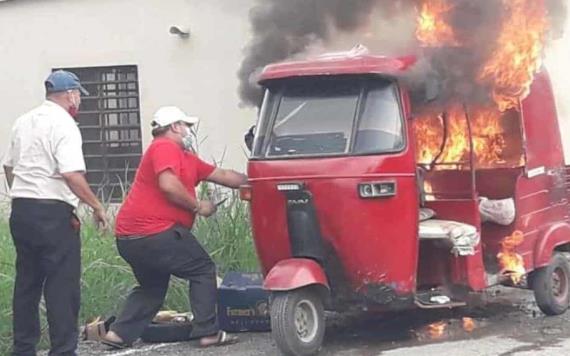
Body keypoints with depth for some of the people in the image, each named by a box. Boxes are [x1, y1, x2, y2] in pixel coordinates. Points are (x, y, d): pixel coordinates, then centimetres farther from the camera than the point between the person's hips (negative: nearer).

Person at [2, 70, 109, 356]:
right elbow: (72, 175, -21)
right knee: (62, 285, -4)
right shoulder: (64, 125, -11)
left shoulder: (23, 122, 13)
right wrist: (97, 207, -12)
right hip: (52, 212, -8)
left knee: (26, 282, 14)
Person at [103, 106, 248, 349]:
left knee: (152, 286, 23)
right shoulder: (166, 148, -8)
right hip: (155, 232, -10)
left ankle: (119, 333, 12)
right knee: (203, 270, 2)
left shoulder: (185, 157, 24)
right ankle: (208, 332, 0)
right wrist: (197, 206, -10)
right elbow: (169, 185, -22)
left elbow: (222, 175, 24)